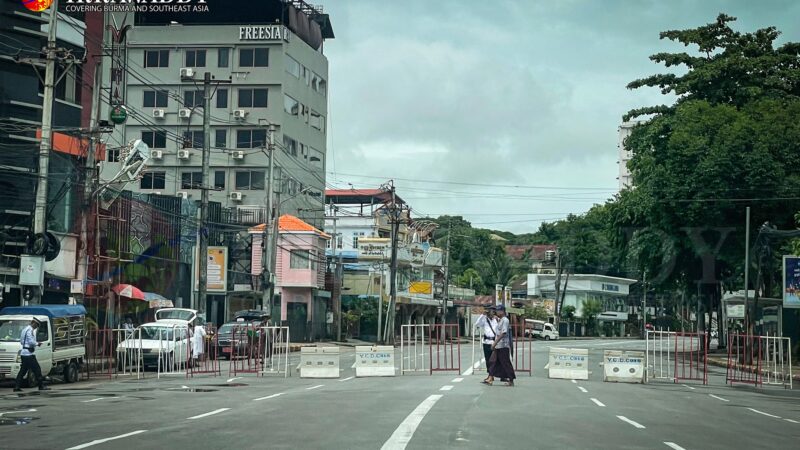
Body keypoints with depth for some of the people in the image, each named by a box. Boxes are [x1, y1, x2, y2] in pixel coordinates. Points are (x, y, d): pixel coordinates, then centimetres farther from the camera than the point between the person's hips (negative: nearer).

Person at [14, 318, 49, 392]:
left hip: (23, 353, 10)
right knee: (37, 369, -6)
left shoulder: (25, 329, 19)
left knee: (23, 371, 11)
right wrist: (37, 344, -3)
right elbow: (31, 342, -22)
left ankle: (16, 387, 9)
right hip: (28, 353, -10)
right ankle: (41, 386, -5)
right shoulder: (30, 330, -13)